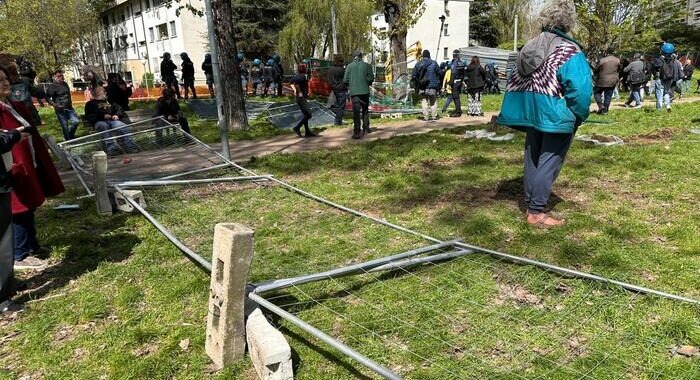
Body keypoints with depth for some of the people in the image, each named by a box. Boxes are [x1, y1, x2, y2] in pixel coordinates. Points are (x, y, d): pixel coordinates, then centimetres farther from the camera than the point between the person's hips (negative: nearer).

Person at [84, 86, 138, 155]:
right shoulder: (90, 104, 27)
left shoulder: (109, 101, 37)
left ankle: (130, 147, -52)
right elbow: (88, 117, 12)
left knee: (122, 126, -34)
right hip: (99, 121, -2)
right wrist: (103, 116, -5)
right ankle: (111, 149, -59)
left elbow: (119, 109, 27)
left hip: (112, 120, 2)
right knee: (103, 126, -41)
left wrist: (117, 115, 1)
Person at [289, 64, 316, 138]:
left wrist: (295, 90, 5)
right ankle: (297, 128, -6)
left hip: (298, 97, 10)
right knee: (308, 115, -5)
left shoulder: (297, 76, 10)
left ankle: (307, 132, 16)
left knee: (305, 115, 14)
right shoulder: (303, 76, -16)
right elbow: (296, 82, -29)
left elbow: (291, 83, 13)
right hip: (302, 97, -10)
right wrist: (300, 92, -20)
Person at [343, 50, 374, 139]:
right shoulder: (366, 65, 3)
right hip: (365, 91, 1)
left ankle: (357, 133, -9)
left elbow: (345, 80, -1)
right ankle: (366, 127, 24)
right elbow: (371, 78, -2)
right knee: (365, 110, 20)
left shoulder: (349, 66, 3)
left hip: (354, 92, -1)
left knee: (356, 112, -2)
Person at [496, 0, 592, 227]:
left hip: (532, 114, 7)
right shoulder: (569, 50, -13)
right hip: (556, 116, -7)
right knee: (548, 162, -1)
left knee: (532, 160, 14)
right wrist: (579, 116, -6)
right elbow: (580, 88, -22)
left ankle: (530, 206, 23)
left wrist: (523, 113, 16)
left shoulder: (530, 46, 9)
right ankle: (536, 212, 1)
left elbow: (514, 81, 12)